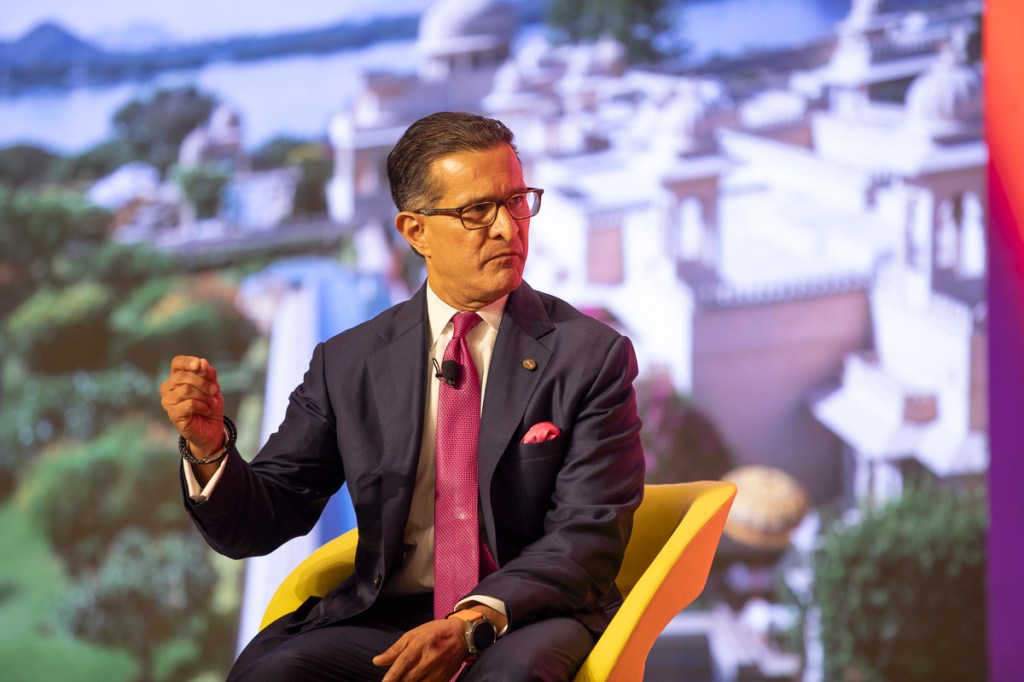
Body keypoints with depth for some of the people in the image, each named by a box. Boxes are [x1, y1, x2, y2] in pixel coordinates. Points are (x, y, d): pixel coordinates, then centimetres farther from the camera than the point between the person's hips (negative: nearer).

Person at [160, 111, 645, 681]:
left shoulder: (592, 356, 2)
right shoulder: (348, 363, 9)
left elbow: (588, 534, -6)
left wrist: (474, 623, -23)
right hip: (382, 617, 2)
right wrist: (209, 445, -14)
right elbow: (258, 525, 9)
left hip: (529, 617, -2)